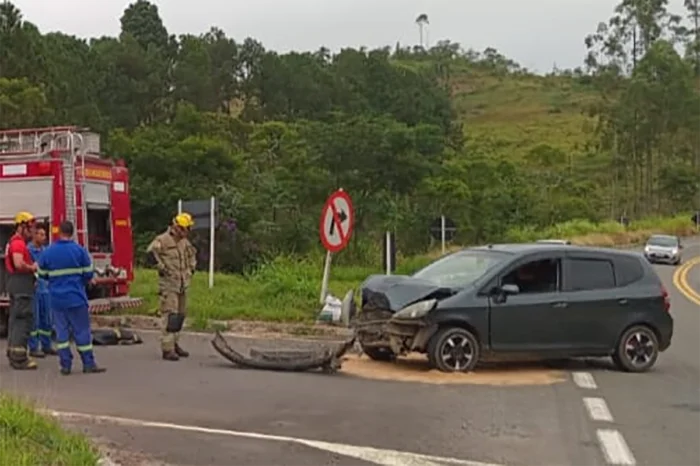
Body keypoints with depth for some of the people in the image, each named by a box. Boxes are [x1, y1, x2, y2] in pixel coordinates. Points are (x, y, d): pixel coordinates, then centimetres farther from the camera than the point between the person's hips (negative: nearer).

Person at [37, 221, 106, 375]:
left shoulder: (47, 252, -2)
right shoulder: (79, 250, -7)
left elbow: (42, 274, 8)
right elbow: (88, 274, -4)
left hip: (57, 298, 2)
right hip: (76, 297, -2)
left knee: (62, 331, 8)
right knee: (82, 331, 3)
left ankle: (65, 365, 9)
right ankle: (88, 364, 6)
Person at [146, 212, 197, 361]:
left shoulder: (184, 242, 14)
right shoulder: (163, 239, -12)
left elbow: (192, 254, 33)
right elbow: (151, 251, -28)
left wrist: (191, 268, 20)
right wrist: (161, 267, -23)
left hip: (183, 284, 8)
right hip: (169, 284, -8)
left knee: (180, 315, 12)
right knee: (170, 316, -12)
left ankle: (175, 344, 24)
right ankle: (167, 349, -11)